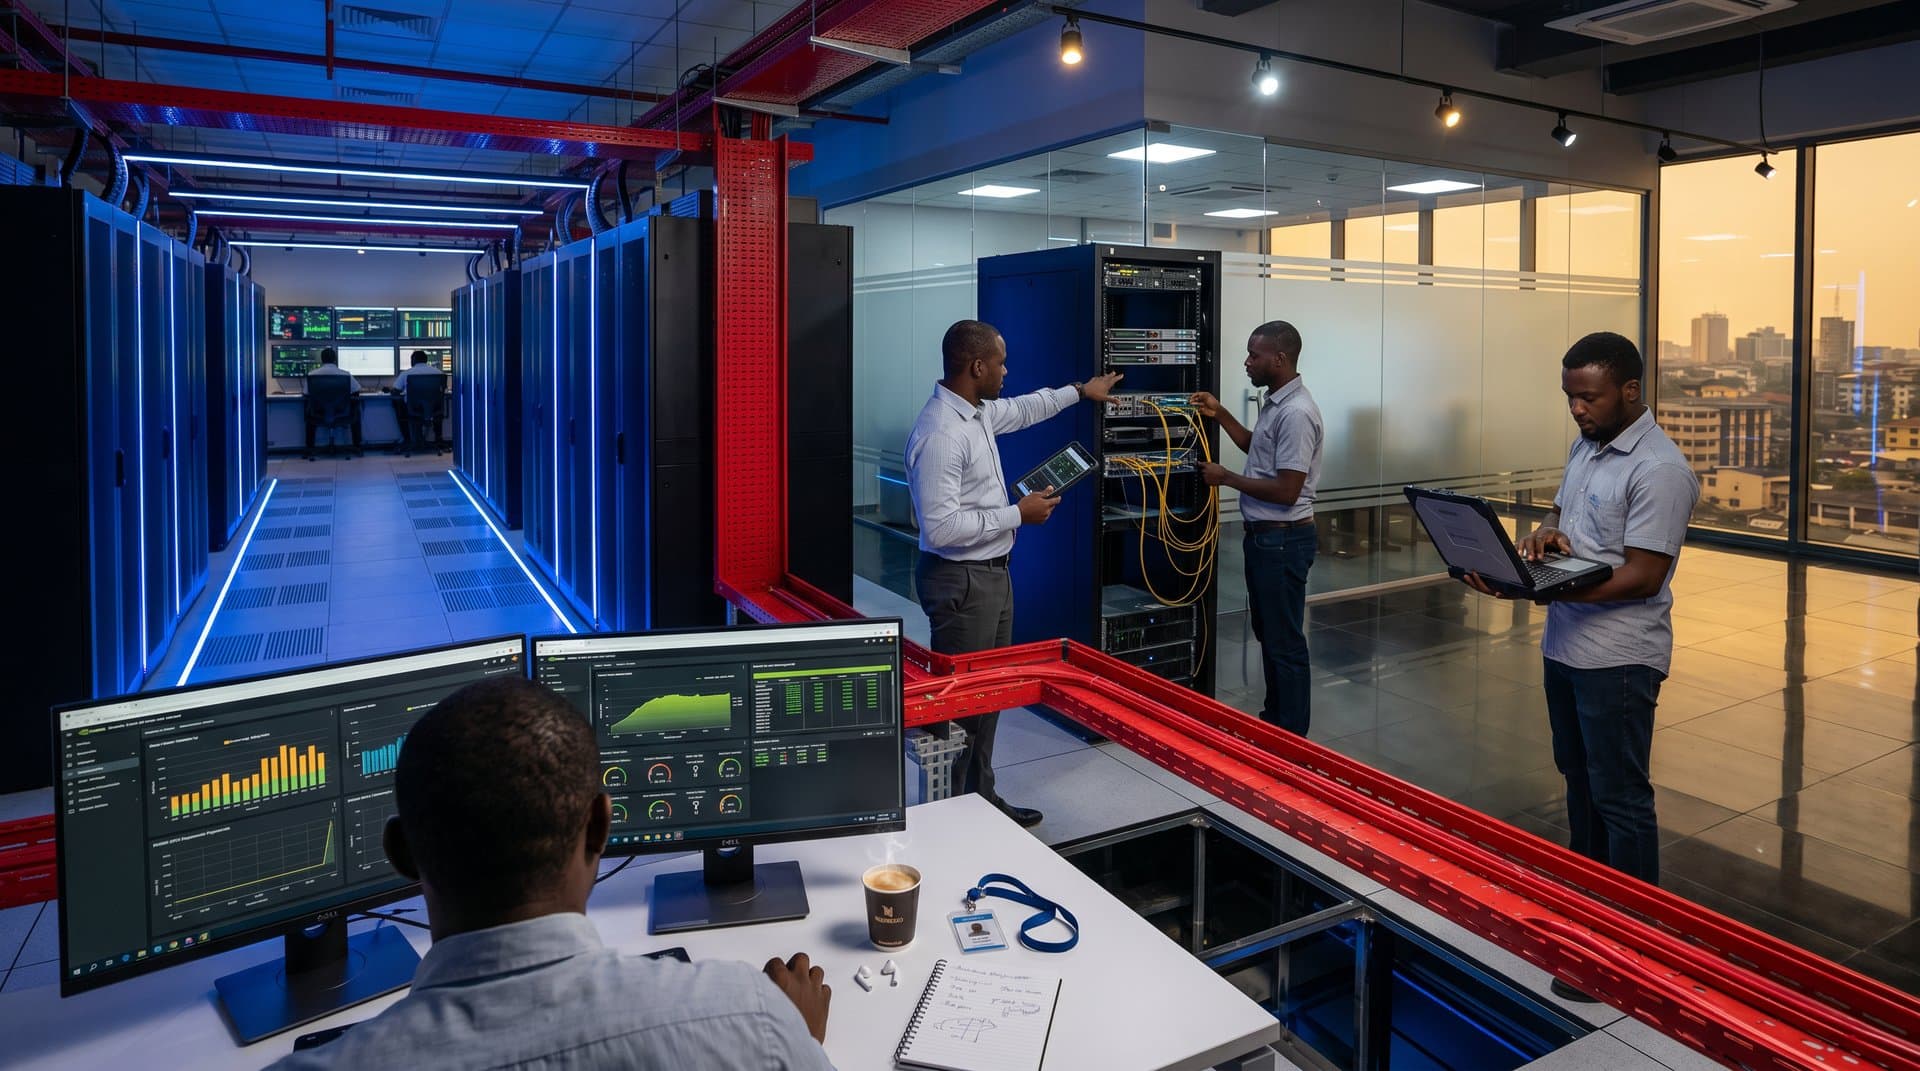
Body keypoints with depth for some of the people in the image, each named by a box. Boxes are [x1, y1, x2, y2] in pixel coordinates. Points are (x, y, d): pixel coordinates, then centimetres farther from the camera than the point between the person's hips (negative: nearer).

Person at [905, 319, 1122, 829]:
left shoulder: (979, 412, 6)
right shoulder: (940, 434, -24)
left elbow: (1023, 409, 29)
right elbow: (940, 527, -28)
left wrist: (1080, 390, 39)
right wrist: (1018, 513, -19)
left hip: (992, 572, 10)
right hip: (960, 580, -10)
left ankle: (980, 797, 29)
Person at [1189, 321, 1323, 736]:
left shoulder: (1296, 413, -22)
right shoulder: (1275, 403, 10)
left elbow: (1286, 491, -25)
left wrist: (1226, 478, -16)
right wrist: (1219, 415, 15)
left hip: (1284, 539, -11)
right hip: (1264, 535, 11)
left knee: (1286, 642, 0)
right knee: (1267, 633, 20)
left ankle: (1292, 737, 11)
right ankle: (1274, 719, 33)